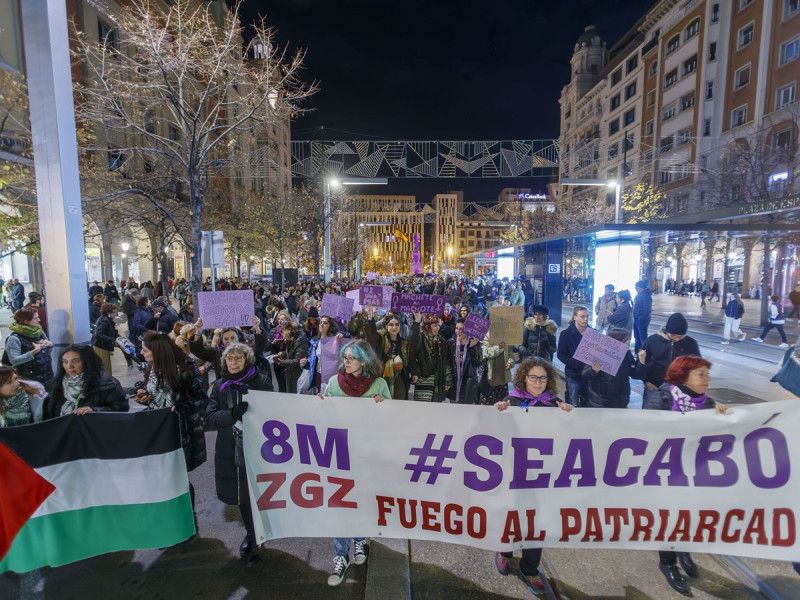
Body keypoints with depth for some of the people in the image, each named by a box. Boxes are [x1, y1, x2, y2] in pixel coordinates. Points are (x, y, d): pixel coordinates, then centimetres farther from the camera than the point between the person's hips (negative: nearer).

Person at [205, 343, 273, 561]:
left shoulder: (262, 381, -8)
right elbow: (210, 419, -6)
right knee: (241, 495, 18)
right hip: (230, 450, 3)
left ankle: (254, 536, 34)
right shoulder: (220, 385, 2)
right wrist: (232, 413, -25)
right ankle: (251, 533, 43)